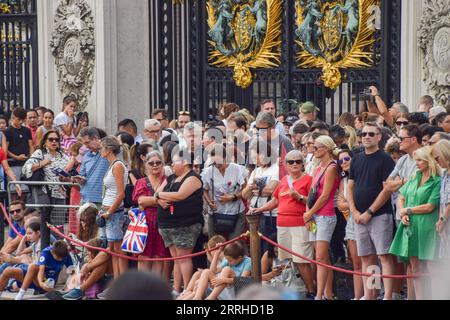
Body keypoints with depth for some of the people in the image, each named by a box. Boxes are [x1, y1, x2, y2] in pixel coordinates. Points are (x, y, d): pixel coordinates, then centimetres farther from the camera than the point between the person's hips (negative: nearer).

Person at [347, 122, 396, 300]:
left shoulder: (385, 159, -4)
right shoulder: (357, 160, 14)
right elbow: (350, 188, 15)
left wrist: (369, 212, -12)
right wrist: (354, 212, 0)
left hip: (380, 215, -6)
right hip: (360, 217, 6)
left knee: (384, 256, -8)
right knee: (366, 258, 7)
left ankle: (388, 296, -12)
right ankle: (368, 296, 10)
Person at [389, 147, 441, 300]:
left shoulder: (437, 182, -7)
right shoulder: (414, 178, 15)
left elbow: (429, 207, -12)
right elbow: (401, 198, 17)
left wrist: (407, 211, -4)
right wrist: (403, 215, -1)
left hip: (427, 228, -7)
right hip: (410, 227, 7)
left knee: (431, 267, -7)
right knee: (415, 267, 9)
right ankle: (419, 297, 14)